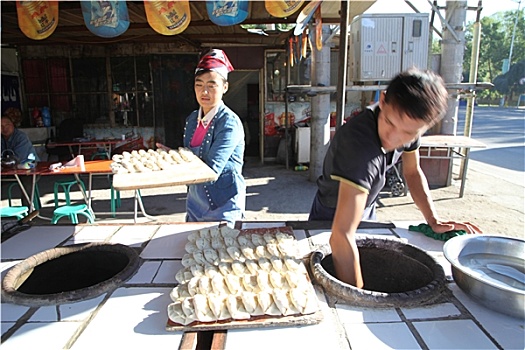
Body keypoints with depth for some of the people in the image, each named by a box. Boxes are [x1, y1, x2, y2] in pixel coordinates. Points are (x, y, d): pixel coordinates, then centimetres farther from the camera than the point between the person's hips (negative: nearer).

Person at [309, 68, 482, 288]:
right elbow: (342, 236, -46)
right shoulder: (360, 145, -44)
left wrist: (434, 221, -10)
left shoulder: (409, 123, -20)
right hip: (332, 218, -6)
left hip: (367, 212, 6)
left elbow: (412, 171, -1)